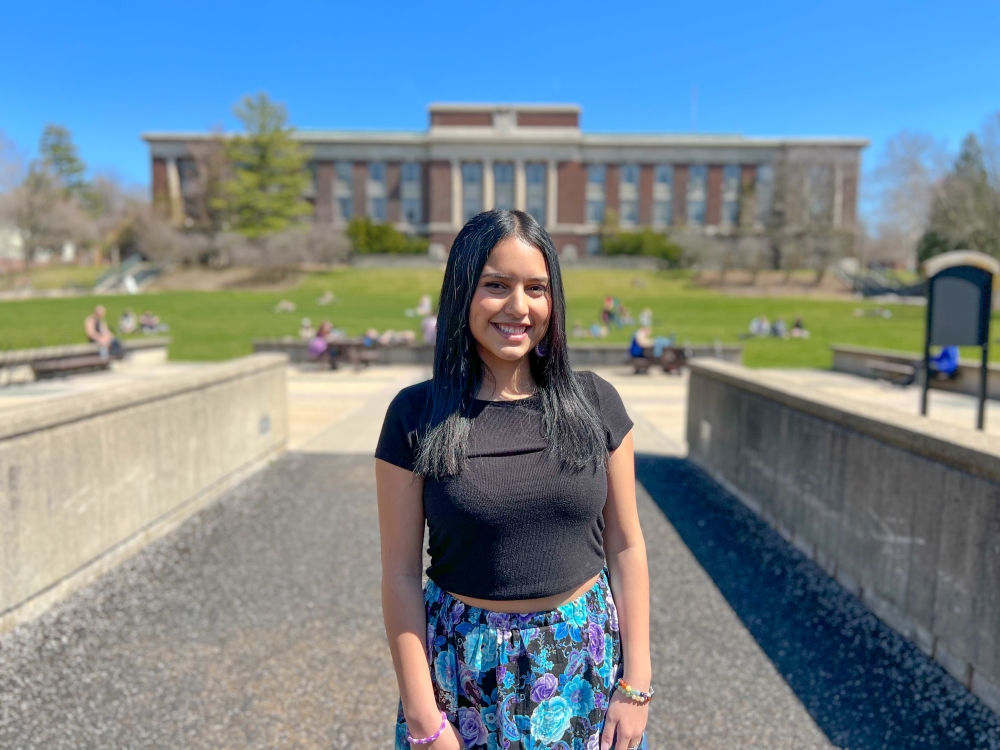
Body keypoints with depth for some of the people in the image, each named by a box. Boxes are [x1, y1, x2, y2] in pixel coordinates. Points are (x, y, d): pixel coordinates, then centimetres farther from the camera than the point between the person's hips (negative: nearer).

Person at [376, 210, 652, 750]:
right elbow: (401, 574, -8)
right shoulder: (416, 416, -11)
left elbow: (625, 545, 0)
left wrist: (636, 683, -1)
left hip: (586, 663, 2)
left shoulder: (595, 403, -6)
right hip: (464, 669, -1)